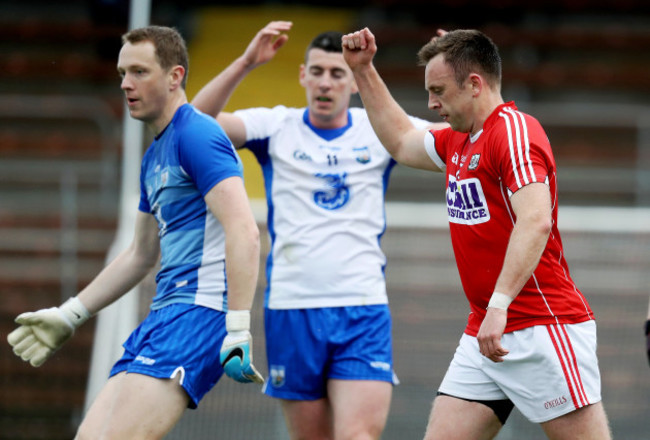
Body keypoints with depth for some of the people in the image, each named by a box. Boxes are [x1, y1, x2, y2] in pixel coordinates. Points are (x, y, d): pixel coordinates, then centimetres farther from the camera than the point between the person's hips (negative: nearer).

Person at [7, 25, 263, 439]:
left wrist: (238, 331, -26)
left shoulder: (196, 134, -10)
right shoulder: (154, 156, 22)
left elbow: (244, 233, -20)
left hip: (199, 311, -10)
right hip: (165, 313, 10)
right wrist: (67, 316, 33)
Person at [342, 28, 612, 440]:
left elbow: (536, 221, -25)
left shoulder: (514, 130, -12)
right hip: (484, 335, 9)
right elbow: (402, 141, 38)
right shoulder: (457, 141, 18)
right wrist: (363, 70, 32)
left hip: (542, 328, -9)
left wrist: (499, 305, -32)